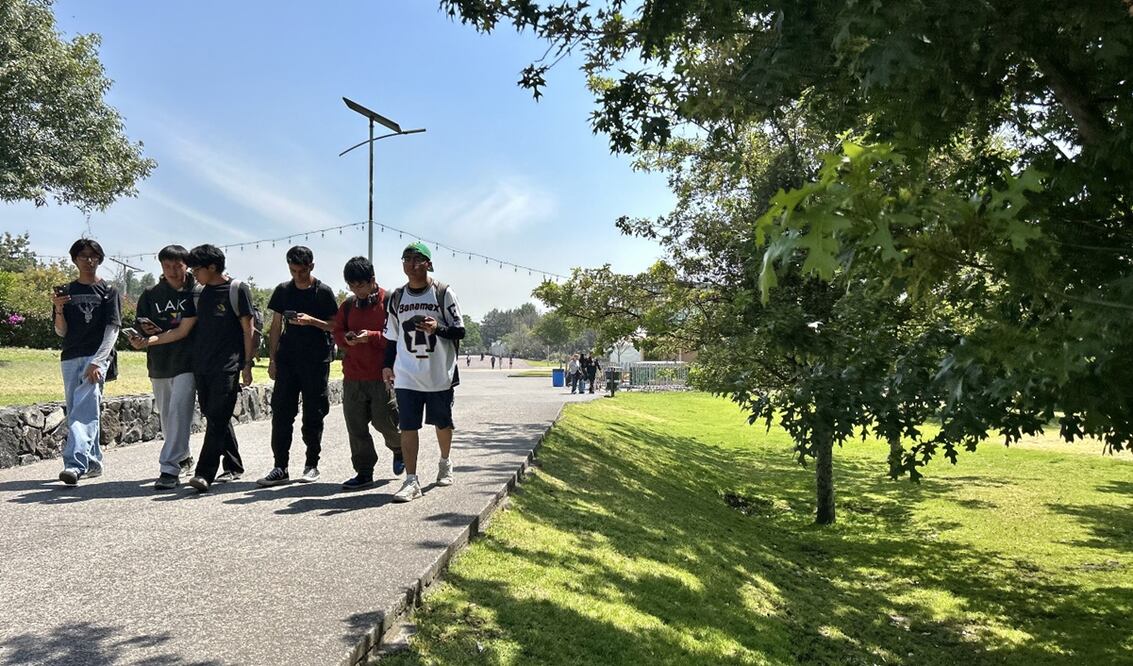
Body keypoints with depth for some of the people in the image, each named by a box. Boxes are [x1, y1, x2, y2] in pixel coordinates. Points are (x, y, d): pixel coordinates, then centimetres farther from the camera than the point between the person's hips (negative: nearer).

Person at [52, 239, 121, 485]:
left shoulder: (108, 291, 4)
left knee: (84, 409, -18)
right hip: (70, 358, 5)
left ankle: (75, 463, -28)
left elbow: (112, 329, -5)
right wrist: (58, 309, -10)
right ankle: (92, 462, 20)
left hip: (97, 356, -5)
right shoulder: (66, 291, 13)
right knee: (76, 412, 9)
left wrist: (98, 361, -16)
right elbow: (61, 332, 10)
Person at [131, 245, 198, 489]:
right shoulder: (150, 295, 8)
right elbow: (142, 327, 10)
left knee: (179, 413, -14)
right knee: (166, 417, 14)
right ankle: (183, 459, 32)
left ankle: (169, 469, -14)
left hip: (186, 362, -5)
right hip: (159, 364, 5)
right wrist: (141, 338, -13)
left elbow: (184, 331, -12)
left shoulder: (194, 294, -6)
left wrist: (151, 340, -20)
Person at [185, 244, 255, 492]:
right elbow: (196, 328, 20)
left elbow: (247, 330, -4)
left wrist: (247, 365, -8)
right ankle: (233, 467, 22)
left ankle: (205, 474, -14)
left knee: (217, 419, -11)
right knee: (216, 418, 11)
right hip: (202, 365, 7)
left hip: (227, 367, -7)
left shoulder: (237, 290, -4)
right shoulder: (202, 292, 15)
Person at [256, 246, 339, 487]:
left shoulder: (323, 292, -1)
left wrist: (312, 321, -18)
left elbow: (334, 326, -1)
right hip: (287, 359, 3)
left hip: (316, 361, -3)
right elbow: (276, 326, 12)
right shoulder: (283, 291, 9)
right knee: (281, 412, -2)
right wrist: (272, 359, 8)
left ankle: (312, 464, 14)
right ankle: (280, 467, 3)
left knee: (313, 414, 3)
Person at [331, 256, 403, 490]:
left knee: (384, 420, -1)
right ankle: (364, 472, 16)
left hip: (382, 375, -5)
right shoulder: (348, 304, 11)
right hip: (352, 375, 5)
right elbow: (337, 330, 17)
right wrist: (346, 338, -5)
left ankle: (399, 449, 31)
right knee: (356, 426, 5)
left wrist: (371, 336, -20)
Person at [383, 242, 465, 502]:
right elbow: (392, 337, 15)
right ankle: (411, 481, -1)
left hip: (440, 373, -2)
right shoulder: (397, 297, 8)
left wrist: (438, 328, -23)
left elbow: (459, 331, -4)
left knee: (442, 422, 13)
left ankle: (445, 463, 39)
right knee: (408, 425, -5)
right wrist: (387, 365, 6)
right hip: (406, 375, 2)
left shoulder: (443, 293, -4)